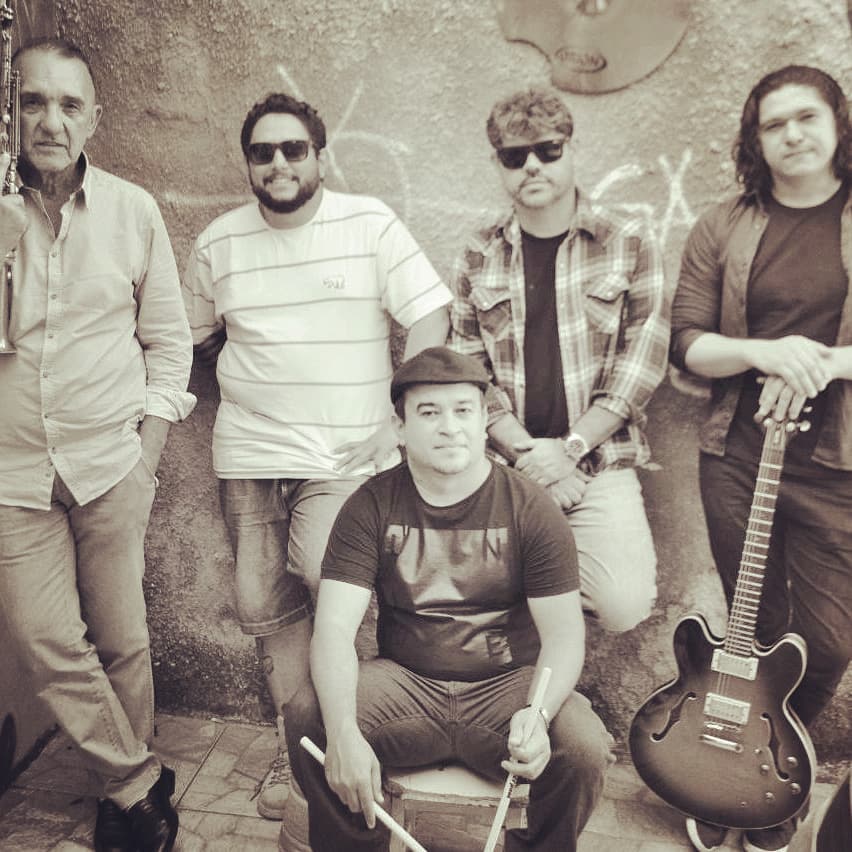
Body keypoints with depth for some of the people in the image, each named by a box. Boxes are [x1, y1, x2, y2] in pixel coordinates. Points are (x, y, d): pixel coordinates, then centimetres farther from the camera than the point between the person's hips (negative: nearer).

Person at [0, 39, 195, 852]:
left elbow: (167, 336, 7)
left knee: (121, 641, 8)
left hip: (111, 462, 0)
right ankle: (141, 786, 21)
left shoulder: (132, 210, 3)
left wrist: (149, 444, 1)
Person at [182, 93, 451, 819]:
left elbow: (429, 317, -6)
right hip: (250, 453, 4)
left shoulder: (370, 224, -1)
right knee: (265, 607, 7)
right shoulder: (219, 243, 9)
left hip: (346, 455, -3)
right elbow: (199, 335, 22)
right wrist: (261, 373, 10)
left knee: (321, 573, -20)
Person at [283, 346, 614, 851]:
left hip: (507, 685, 0)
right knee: (308, 718, -23)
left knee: (585, 749, -26)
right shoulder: (371, 507, -5)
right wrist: (344, 733, -29)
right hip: (406, 684, 1)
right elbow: (335, 627, -12)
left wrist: (538, 714, -28)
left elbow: (564, 632, -7)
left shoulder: (531, 509, -6)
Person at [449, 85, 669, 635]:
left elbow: (642, 361, -4)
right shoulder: (479, 258, 6)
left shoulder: (629, 244, 1)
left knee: (624, 606, -15)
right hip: (504, 467, 2)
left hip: (599, 464, -1)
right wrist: (529, 455, -10)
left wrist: (568, 448, -12)